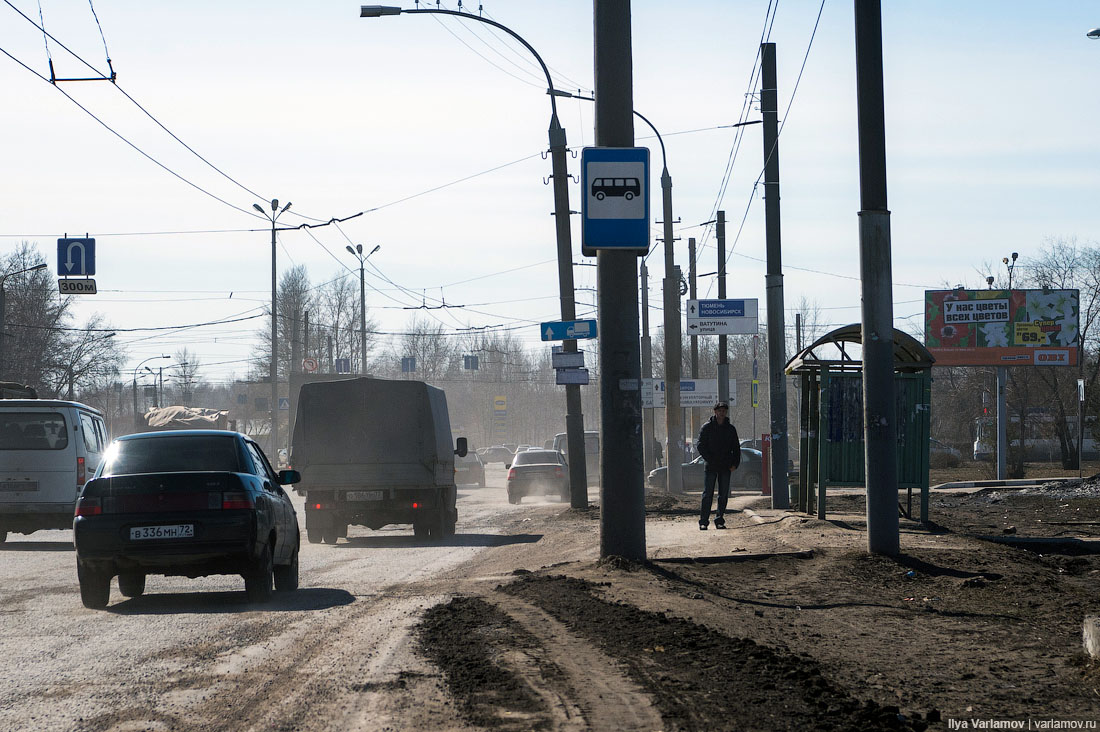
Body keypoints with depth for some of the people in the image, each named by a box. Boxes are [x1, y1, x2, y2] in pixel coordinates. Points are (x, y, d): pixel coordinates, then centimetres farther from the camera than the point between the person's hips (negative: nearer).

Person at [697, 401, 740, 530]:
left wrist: (735, 463, 1)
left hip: (725, 467, 3)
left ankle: (720, 521, 11)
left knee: (724, 495, 4)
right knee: (707, 495, -5)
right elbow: (701, 446, -3)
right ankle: (703, 522, -4)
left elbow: (736, 448, 14)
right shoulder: (707, 427, 1)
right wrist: (710, 460, -14)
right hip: (711, 467, -3)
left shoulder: (730, 428, 10)